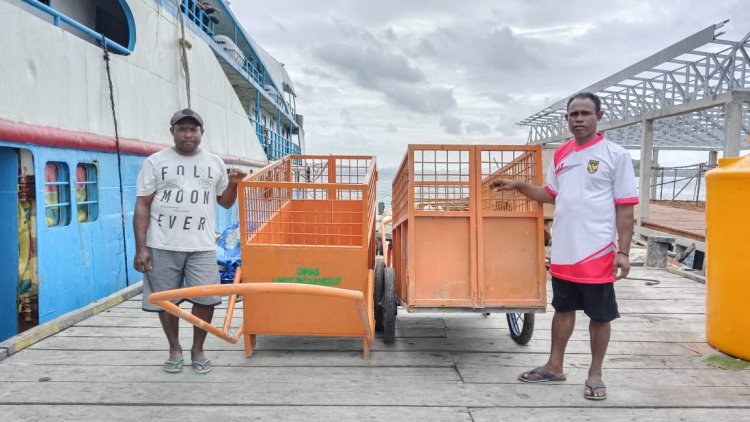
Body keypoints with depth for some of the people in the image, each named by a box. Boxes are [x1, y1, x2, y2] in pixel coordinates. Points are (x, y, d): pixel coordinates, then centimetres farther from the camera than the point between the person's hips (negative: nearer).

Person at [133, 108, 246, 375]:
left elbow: (225, 203, 19)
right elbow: (142, 205, 0)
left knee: (206, 299, -2)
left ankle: (198, 350, 18)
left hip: (201, 246, 2)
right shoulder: (155, 162, 2)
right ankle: (175, 350, 26)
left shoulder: (214, 163, 10)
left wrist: (233, 185, -3)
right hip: (163, 246, -1)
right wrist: (140, 248, -7)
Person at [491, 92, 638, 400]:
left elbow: (625, 208, -9)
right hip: (563, 251, 5)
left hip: (598, 252, -5)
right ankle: (554, 366, 29)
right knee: (563, 309, 17)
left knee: (600, 316, 8)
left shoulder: (615, 155, -7)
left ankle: (595, 374, 23)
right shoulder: (560, 155, 9)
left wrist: (623, 251, -13)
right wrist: (518, 186, 8)